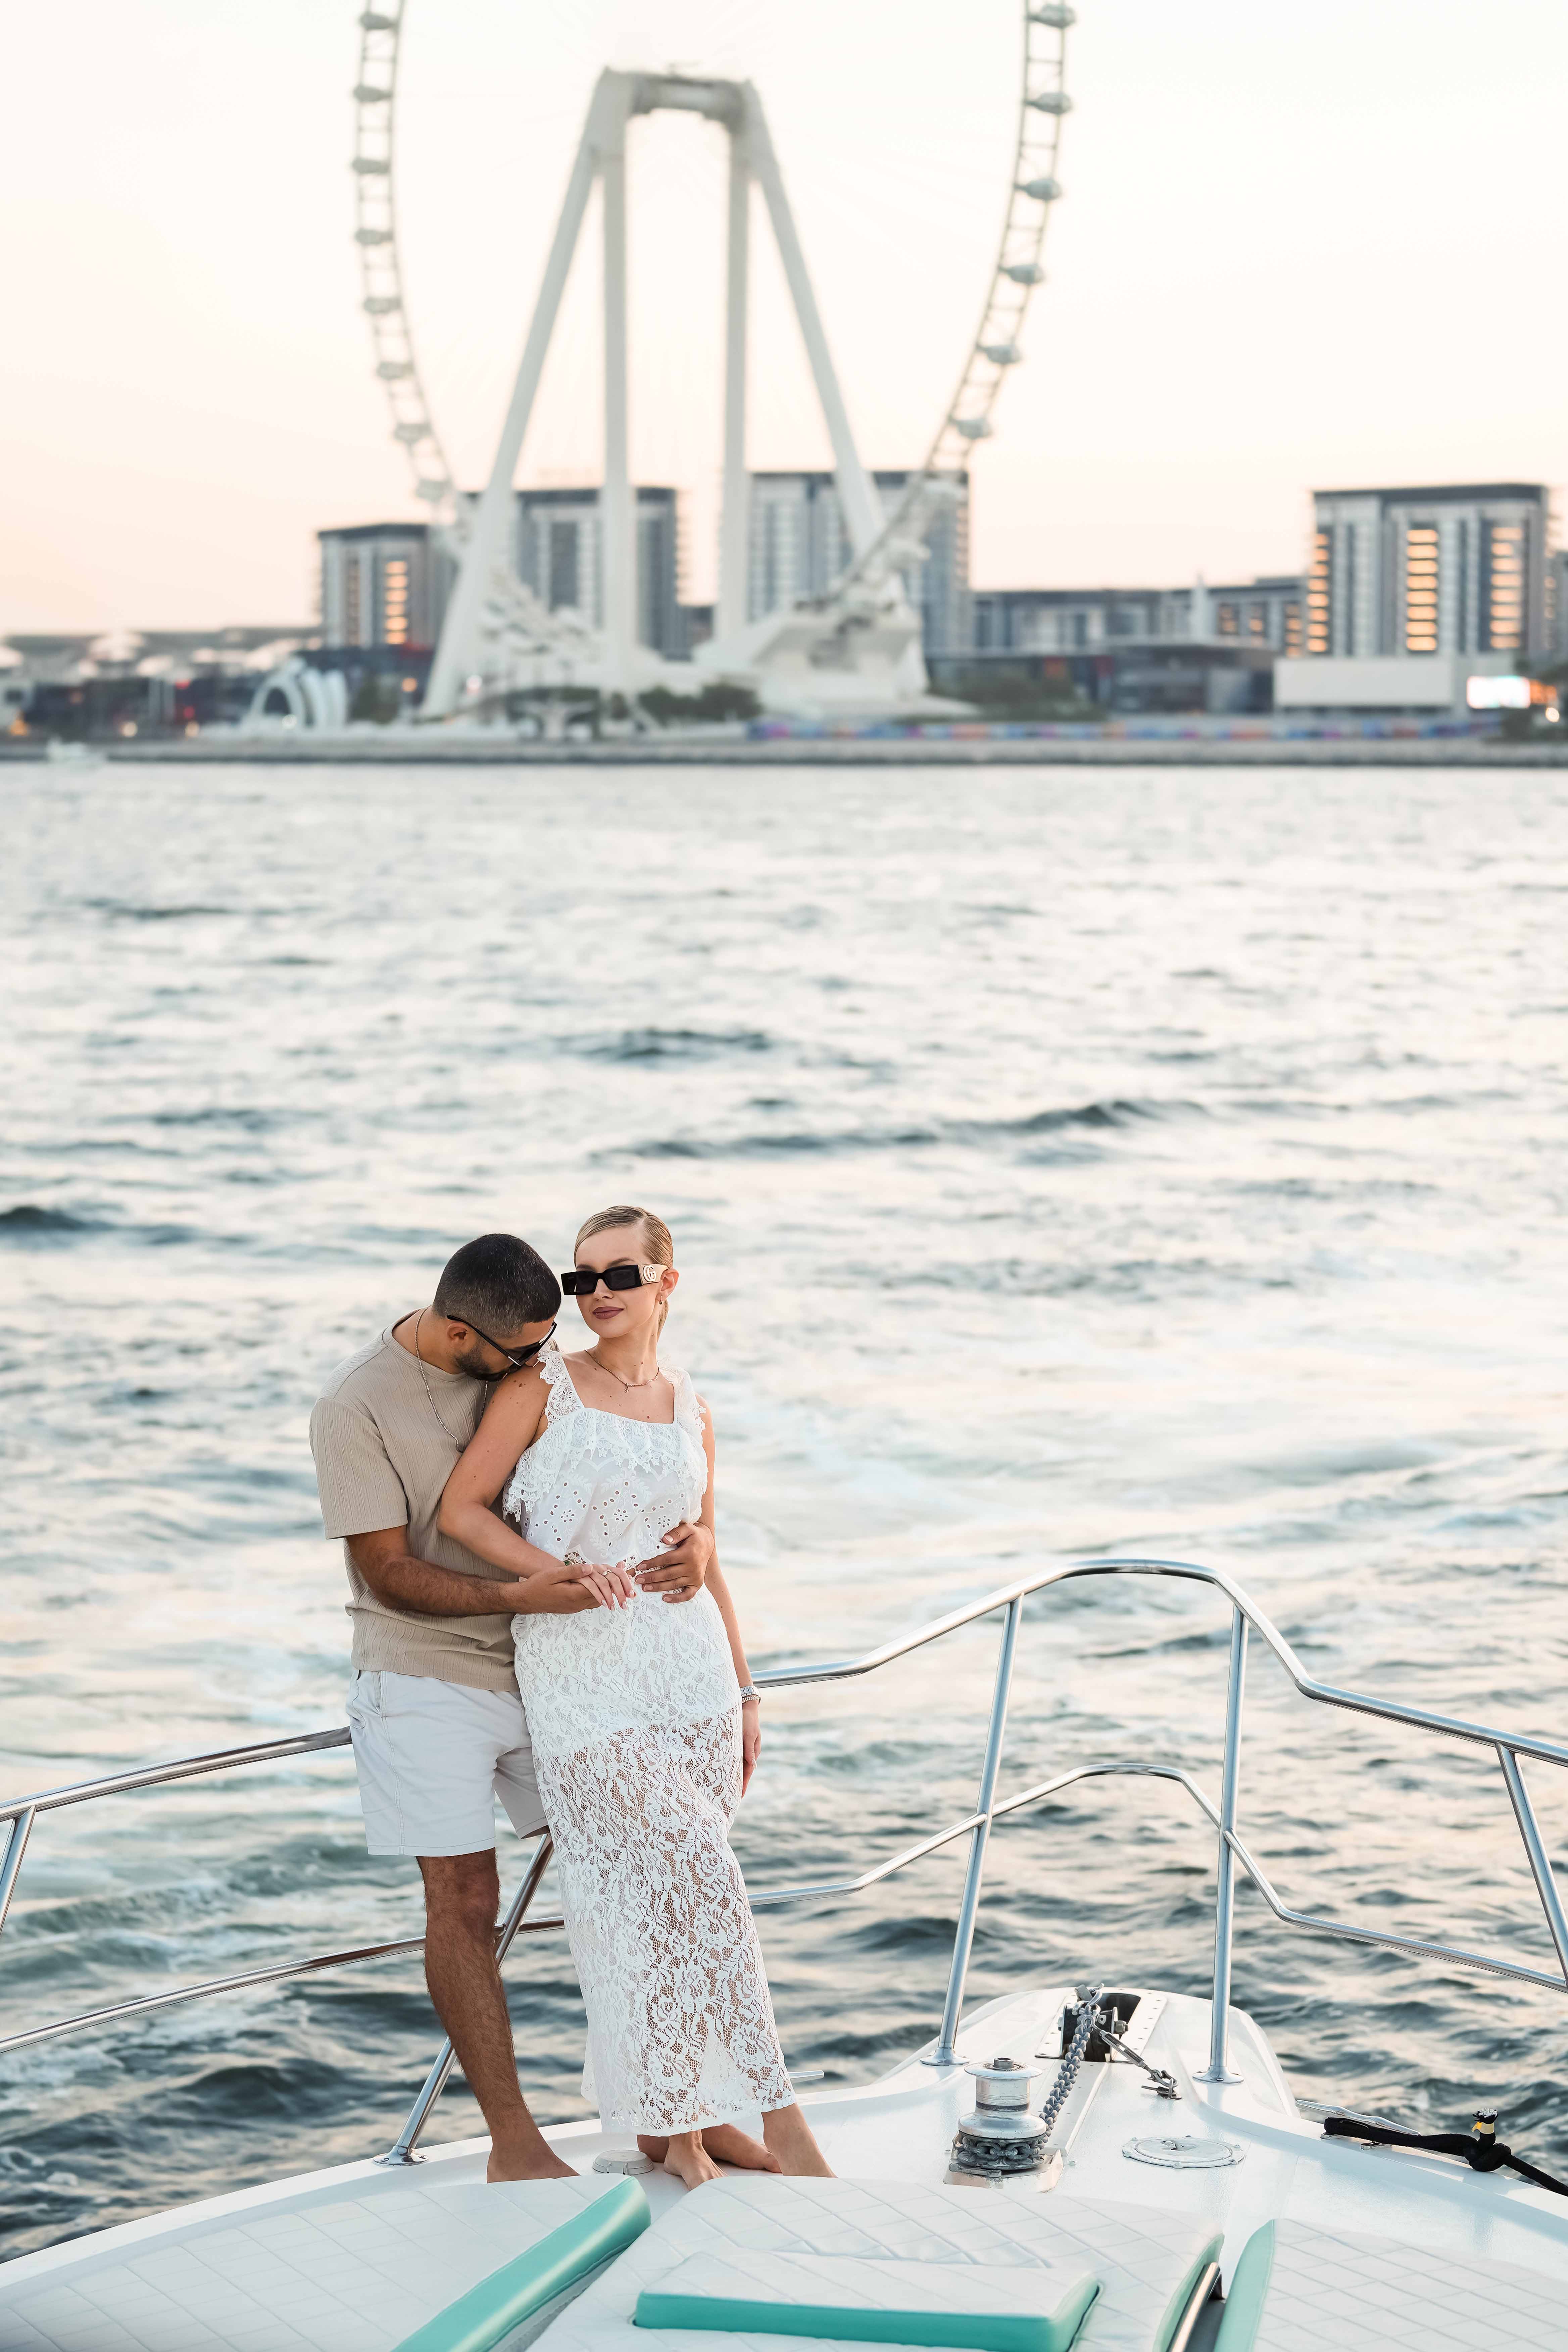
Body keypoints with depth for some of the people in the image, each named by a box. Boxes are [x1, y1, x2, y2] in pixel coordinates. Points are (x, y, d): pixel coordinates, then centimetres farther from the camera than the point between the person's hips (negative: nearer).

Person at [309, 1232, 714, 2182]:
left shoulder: (533, 1372, -1)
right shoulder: (357, 1407, -15)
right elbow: (389, 1571, -17)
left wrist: (695, 1538, -16)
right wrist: (516, 1594, -31)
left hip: (543, 1665, 5)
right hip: (427, 1683, -5)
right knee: (465, 1901, -2)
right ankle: (515, 2145, 7)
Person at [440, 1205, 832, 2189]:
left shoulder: (690, 1408, 10)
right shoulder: (542, 1387, -2)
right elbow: (461, 1508, -3)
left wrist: (746, 1689, 14)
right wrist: (559, 1574, -17)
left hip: (692, 1670, 4)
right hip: (582, 1675, -4)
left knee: (673, 1895, 7)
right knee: (697, 1877, -13)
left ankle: (682, 2116, 19)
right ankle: (777, 2112, -8)